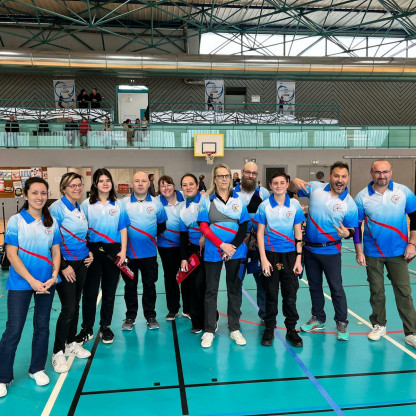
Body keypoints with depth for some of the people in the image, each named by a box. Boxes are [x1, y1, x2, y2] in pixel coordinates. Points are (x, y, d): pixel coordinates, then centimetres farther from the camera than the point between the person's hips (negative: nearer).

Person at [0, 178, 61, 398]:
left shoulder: (52, 222, 4)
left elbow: (56, 252, 7)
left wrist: (53, 277, -8)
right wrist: (31, 280, -16)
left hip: (47, 283, 4)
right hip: (20, 283, -3)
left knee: (42, 326, 12)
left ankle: (37, 369, 30)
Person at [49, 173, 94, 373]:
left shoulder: (80, 208, 9)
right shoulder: (56, 208, -13)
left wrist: (89, 253, 6)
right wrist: (63, 266, -17)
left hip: (81, 263, 7)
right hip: (65, 265, -7)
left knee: (75, 306, 14)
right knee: (68, 308, -6)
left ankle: (71, 343, 29)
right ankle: (58, 352, 9)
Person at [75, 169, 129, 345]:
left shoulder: (118, 205, 7)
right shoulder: (86, 204, 3)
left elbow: (123, 230, 7)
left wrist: (123, 251, -2)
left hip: (113, 251, 1)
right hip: (93, 250, -1)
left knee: (109, 291, 9)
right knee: (90, 291, 3)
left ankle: (105, 327, 24)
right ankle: (87, 329, 17)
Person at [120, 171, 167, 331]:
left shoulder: (156, 203, 3)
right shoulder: (123, 202, -1)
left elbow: (162, 224, 12)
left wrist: (152, 235, 5)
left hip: (149, 252, 1)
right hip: (129, 252, 0)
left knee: (149, 285, 10)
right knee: (130, 285, 10)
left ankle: (150, 316, 23)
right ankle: (130, 317, 24)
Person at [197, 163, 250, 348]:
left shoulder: (238, 199, 5)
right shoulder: (207, 200, 1)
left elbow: (244, 226, 2)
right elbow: (204, 227, -5)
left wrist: (233, 247, -10)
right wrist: (222, 245, -13)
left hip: (235, 251, 2)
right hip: (213, 251, -1)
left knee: (235, 289, 9)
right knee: (211, 290, 5)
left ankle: (234, 328, 21)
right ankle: (209, 330, 15)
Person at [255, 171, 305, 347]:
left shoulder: (295, 205, 1)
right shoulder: (264, 206, -2)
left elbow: (298, 233, 5)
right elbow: (260, 233, -1)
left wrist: (299, 259, 1)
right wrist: (263, 259, -7)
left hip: (290, 254, 1)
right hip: (270, 253, -1)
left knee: (290, 294, 6)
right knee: (271, 294, 7)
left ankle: (291, 329, 22)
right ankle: (269, 329, 22)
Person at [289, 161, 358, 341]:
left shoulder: (349, 204, -11)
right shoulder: (315, 188, -6)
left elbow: (351, 229, -3)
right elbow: (291, 189, 2)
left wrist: (347, 233, -27)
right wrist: (295, 182, -21)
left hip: (330, 251, -3)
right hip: (310, 248, 4)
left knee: (336, 288, 2)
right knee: (314, 286, 16)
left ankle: (342, 323, 21)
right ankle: (318, 319, 34)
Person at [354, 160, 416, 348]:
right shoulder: (362, 197, -6)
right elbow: (356, 225, -1)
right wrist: (359, 251, -3)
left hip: (398, 252, 0)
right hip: (373, 254, 0)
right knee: (376, 292, 10)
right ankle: (379, 326, 27)